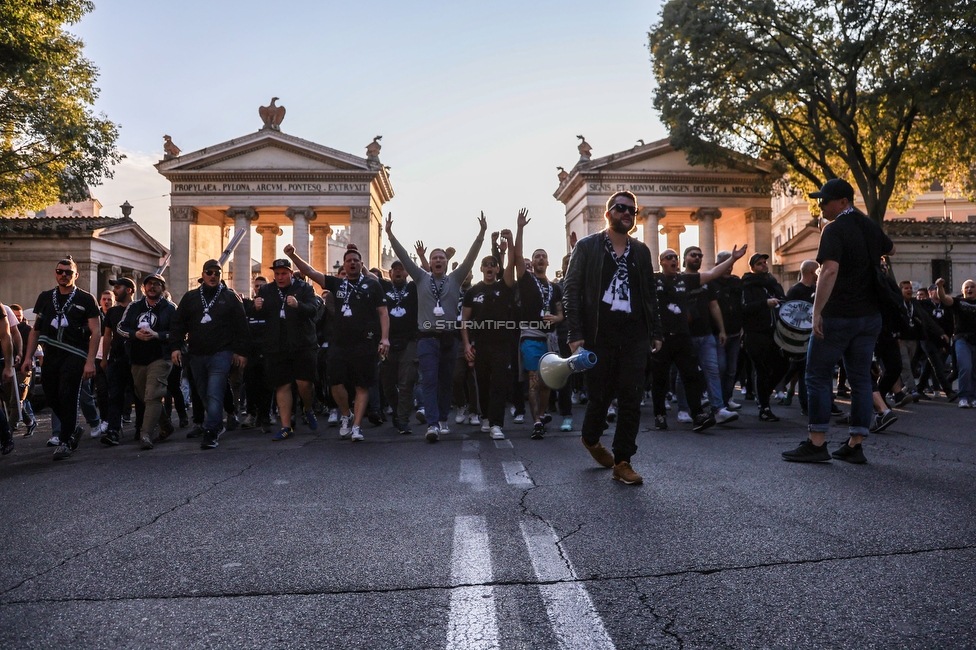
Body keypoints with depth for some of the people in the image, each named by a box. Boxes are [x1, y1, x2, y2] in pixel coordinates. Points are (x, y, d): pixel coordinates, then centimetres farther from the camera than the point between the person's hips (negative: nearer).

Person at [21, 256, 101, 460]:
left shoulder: (86, 299, 0)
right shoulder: (45, 298, 13)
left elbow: (96, 332, -4)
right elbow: (36, 329, 16)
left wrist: (90, 361, -13)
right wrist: (28, 357, 7)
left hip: (74, 356, -5)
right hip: (51, 356, 5)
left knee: (67, 397, -10)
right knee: (51, 397, 7)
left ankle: (66, 442, -1)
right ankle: (73, 430, 29)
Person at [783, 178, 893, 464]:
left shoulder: (835, 230, -13)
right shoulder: (870, 226, 11)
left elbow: (830, 270, -27)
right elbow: (890, 250, 32)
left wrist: (817, 312, -28)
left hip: (838, 316, -7)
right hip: (870, 316, 8)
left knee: (818, 376, 0)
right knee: (860, 378, 8)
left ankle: (817, 443, 0)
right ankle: (855, 445, 10)